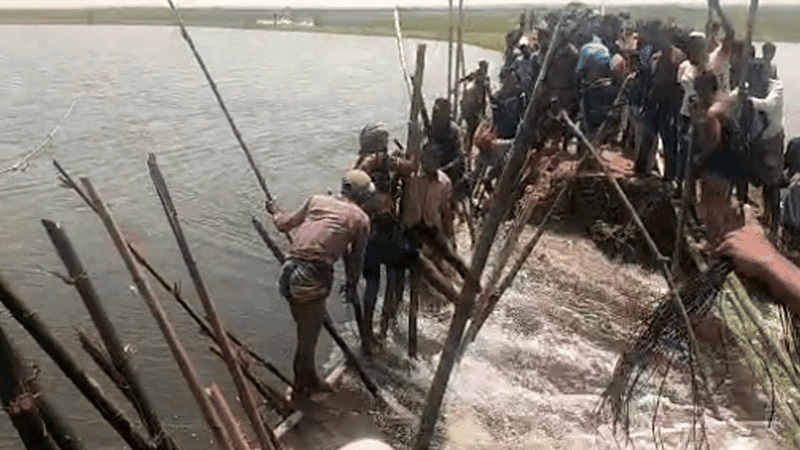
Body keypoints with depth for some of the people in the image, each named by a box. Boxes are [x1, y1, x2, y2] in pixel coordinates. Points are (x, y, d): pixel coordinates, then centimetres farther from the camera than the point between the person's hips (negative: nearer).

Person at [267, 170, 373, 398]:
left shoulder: (317, 200, 16)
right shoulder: (360, 218, 5)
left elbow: (286, 223, 22)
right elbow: (356, 258, 13)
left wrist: (276, 212, 44)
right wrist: (351, 285, 28)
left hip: (290, 271, 6)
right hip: (313, 277, -6)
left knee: (307, 330, 23)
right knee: (308, 336, 11)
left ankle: (309, 379, 39)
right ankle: (302, 386, 27)